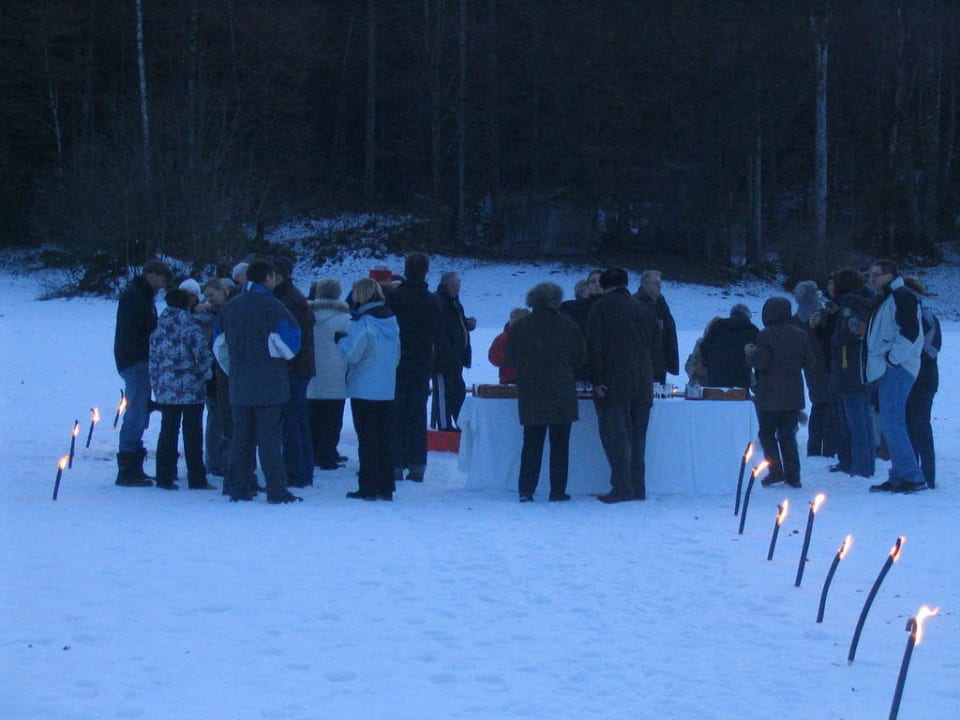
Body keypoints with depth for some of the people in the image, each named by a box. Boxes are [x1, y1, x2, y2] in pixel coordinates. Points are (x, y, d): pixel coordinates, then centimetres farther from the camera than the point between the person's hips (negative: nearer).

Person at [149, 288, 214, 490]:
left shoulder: (158, 330, 5)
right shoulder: (191, 328, -11)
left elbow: (153, 361, 9)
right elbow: (204, 358, -12)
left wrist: (156, 386, 16)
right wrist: (199, 372, 9)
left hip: (166, 390, 4)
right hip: (191, 390, -4)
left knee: (167, 432, 10)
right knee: (192, 434, 2)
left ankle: (164, 477, 10)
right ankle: (196, 479, 4)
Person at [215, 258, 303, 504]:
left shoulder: (229, 308, 10)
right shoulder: (272, 306, -9)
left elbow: (220, 345, 14)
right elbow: (286, 342, -13)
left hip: (239, 385, 5)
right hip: (269, 385, -5)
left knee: (241, 436, 11)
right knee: (270, 437, -4)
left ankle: (238, 488, 11)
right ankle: (277, 490, -5)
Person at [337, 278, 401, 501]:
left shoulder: (362, 323, -16)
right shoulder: (391, 321, 7)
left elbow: (352, 354, -15)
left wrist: (341, 340, 2)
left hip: (364, 390, -7)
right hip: (387, 389, 7)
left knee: (367, 440, -1)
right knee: (384, 439, 12)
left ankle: (368, 488, 0)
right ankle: (386, 487, 14)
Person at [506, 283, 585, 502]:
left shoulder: (519, 326, 1)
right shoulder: (567, 326, -3)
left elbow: (511, 360, 5)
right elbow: (580, 359, 1)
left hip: (530, 393, 2)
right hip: (561, 394, -2)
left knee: (531, 442, 8)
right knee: (559, 443, 4)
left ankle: (526, 490, 3)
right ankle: (557, 491, 3)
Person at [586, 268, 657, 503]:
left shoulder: (601, 308, -3)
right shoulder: (642, 309, 12)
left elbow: (594, 346, -10)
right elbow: (654, 341, 18)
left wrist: (597, 380, -10)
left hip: (613, 385, -5)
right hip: (642, 384, 5)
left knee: (616, 437, -4)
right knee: (637, 437, 12)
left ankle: (622, 488, -11)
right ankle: (638, 488, 12)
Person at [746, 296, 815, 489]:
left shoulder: (766, 335, -11)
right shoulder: (800, 335, 5)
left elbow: (760, 363, -16)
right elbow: (809, 361, 9)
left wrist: (750, 353, 3)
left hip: (770, 396, -5)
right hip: (793, 395, 5)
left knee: (767, 432, 6)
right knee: (788, 434, 11)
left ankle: (776, 471, -5)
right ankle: (792, 475, 6)